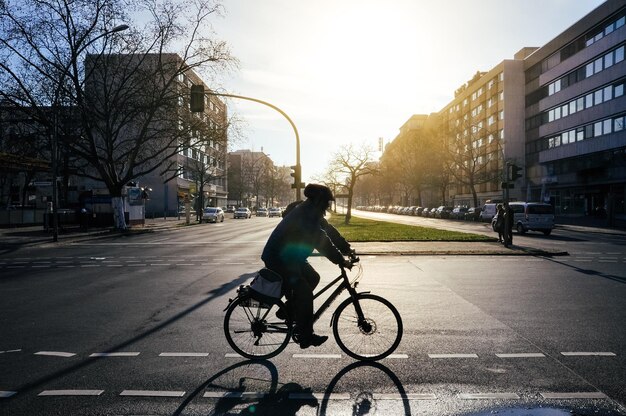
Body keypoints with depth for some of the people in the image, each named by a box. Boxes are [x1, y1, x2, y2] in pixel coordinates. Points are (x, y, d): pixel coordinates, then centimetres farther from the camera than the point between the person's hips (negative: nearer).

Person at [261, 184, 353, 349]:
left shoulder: (311, 212, 5)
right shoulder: (305, 214, -26)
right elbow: (321, 241, -32)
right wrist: (341, 261, -30)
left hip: (290, 255, 10)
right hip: (277, 259, -10)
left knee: (313, 278, 7)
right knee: (305, 293, -13)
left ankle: (290, 308, 19)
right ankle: (305, 336, -3)